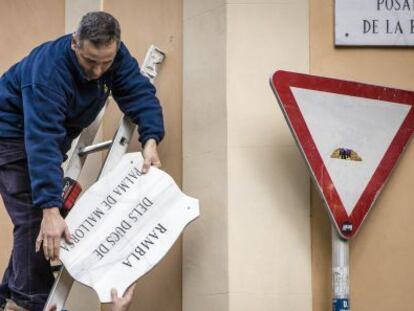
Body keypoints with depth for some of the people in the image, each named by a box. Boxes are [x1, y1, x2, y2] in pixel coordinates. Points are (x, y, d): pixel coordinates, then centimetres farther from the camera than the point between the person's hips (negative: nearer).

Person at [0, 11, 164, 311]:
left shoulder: (115, 56, -18)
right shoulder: (48, 70, -38)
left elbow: (140, 93, -19)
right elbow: (41, 142, -43)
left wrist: (151, 140, -39)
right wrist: (50, 210, -50)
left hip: (52, 132, 8)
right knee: (35, 218, -19)